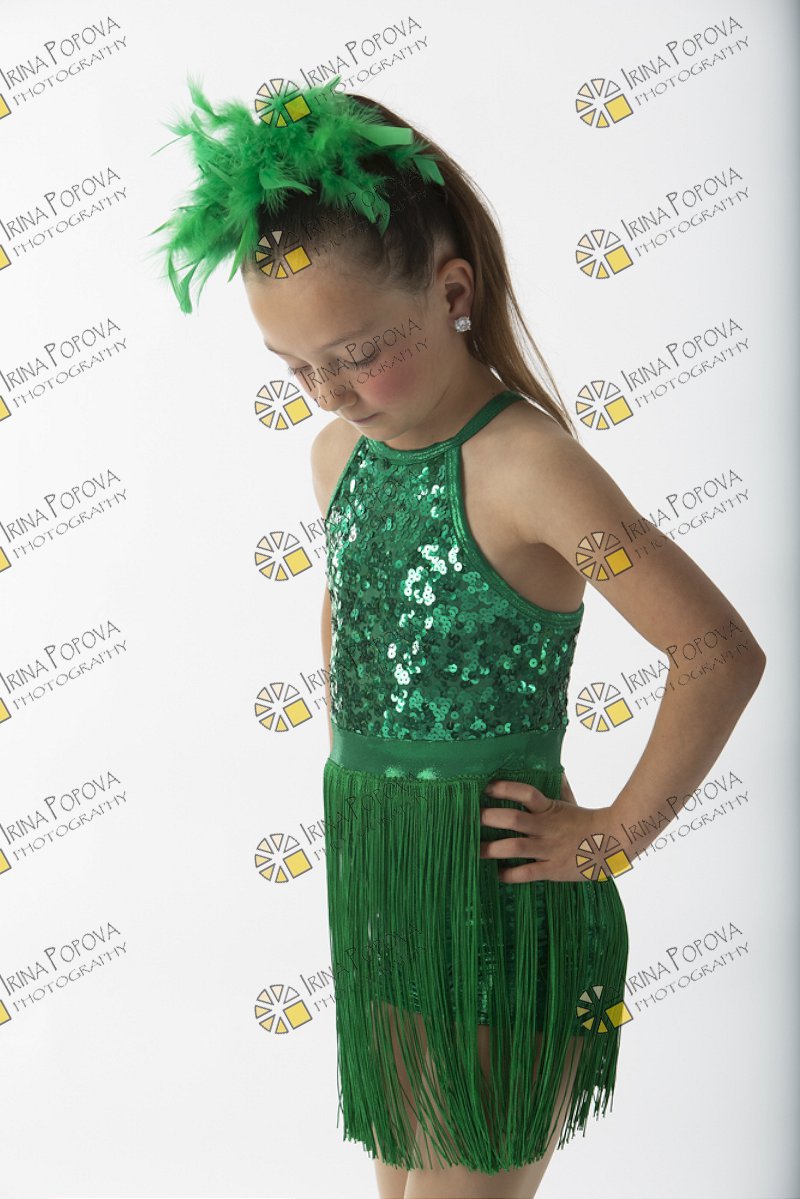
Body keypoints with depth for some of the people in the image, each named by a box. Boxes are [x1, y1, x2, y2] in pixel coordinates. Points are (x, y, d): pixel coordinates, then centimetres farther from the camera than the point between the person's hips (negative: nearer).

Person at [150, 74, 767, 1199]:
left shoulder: (523, 465, -20)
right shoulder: (340, 452, 4)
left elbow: (724, 654, -22)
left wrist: (614, 835, -14)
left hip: (495, 896, -7)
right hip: (374, 882, 7)